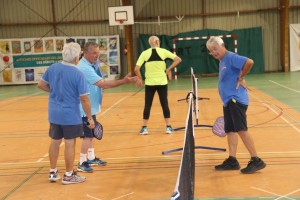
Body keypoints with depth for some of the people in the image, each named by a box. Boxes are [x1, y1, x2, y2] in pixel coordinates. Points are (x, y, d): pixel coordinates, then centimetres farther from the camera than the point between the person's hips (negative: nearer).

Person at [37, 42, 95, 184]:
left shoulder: (52, 68, -2)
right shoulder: (78, 74, -19)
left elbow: (41, 85, 9)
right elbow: (84, 99, -18)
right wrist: (90, 118, -9)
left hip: (54, 113, 6)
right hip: (71, 115, -6)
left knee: (55, 142, 16)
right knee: (70, 144, 5)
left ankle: (53, 173, 28)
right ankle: (68, 176, 16)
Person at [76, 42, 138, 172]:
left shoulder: (91, 65, 7)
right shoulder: (84, 68, -25)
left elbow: (100, 84, 14)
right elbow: (102, 83, -30)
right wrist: (124, 81, -32)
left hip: (91, 107, 10)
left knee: (91, 134, 18)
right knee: (87, 135, -3)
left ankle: (91, 158, 31)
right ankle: (82, 163, 8)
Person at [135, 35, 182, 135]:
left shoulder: (145, 53, -2)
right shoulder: (163, 51, 0)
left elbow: (137, 69, -9)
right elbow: (178, 59, -4)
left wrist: (139, 79, 5)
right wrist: (169, 69, 0)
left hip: (149, 83, 0)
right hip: (162, 82, 0)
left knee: (147, 105, 8)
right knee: (165, 104, 8)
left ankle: (144, 128, 11)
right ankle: (168, 127, 11)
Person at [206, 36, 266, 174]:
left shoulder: (231, 57, -12)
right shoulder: (222, 62, 17)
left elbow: (249, 62, -26)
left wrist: (240, 78, -17)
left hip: (236, 100, -10)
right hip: (228, 101, 10)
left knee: (241, 130, -12)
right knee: (230, 130, 9)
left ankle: (256, 161, -7)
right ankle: (232, 161, 13)